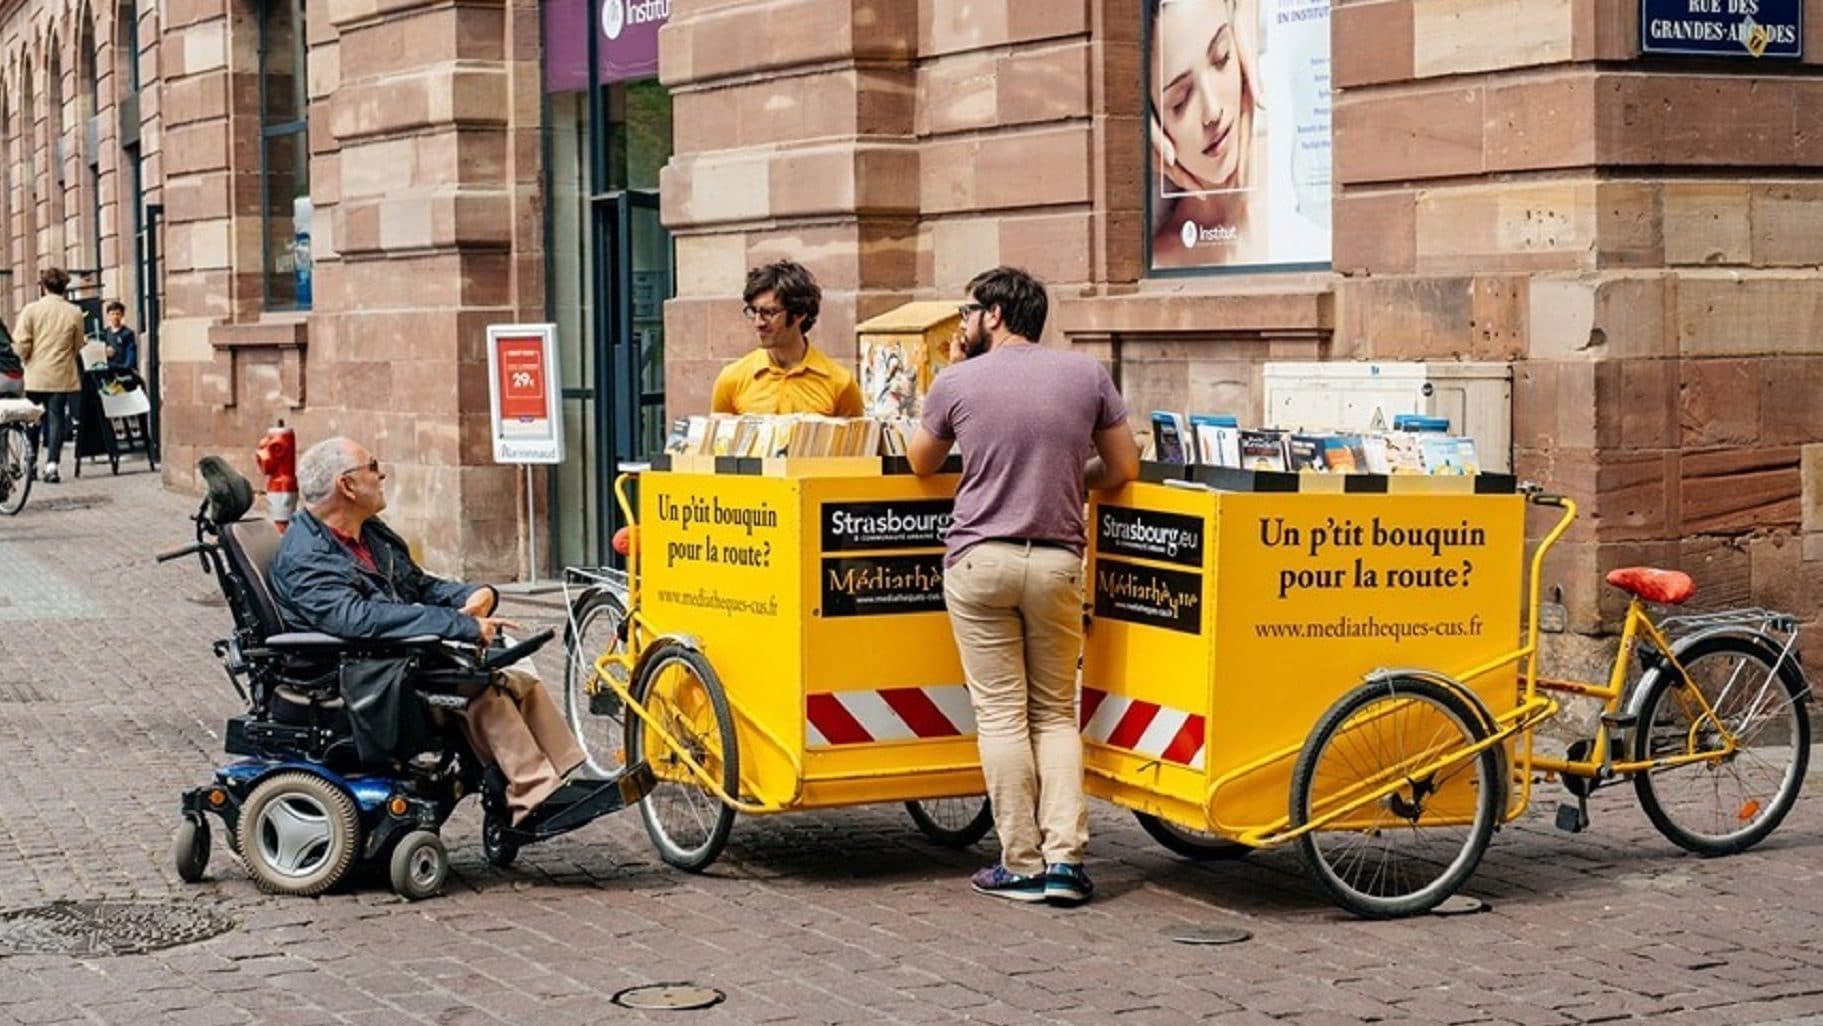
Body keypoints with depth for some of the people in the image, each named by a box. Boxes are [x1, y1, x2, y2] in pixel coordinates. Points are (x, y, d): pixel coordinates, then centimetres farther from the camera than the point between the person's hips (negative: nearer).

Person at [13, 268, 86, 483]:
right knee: (56, 419, 5)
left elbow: (21, 343, -9)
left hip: (35, 376, 0)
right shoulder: (74, 313, -4)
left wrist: (28, 359, 9)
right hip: (63, 376, 0)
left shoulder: (31, 309, -8)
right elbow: (78, 346, 5)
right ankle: (52, 464, -2)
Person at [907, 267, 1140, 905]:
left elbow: (920, 464, 16)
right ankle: (1065, 859, 2)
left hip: (980, 559, -2)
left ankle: (1022, 865, 3)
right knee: (1055, 713, 11)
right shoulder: (1086, 375, 4)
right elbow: (1124, 468, 9)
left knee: (1001, 715, 3)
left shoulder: (957, 383, -1)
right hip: (1057, 561, 2)